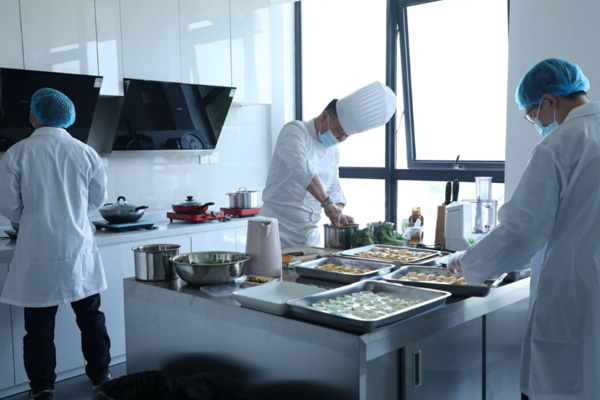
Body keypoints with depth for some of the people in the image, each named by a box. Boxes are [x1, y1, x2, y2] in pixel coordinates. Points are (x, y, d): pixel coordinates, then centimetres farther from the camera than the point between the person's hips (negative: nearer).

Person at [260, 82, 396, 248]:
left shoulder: (333, 152, 12)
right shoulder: (295, 130, -11)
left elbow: (333, 188, 20)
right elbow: (300, 167, -29)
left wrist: (338, 212, 0)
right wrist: (327, 202, -32)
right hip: (279, 230, -7)